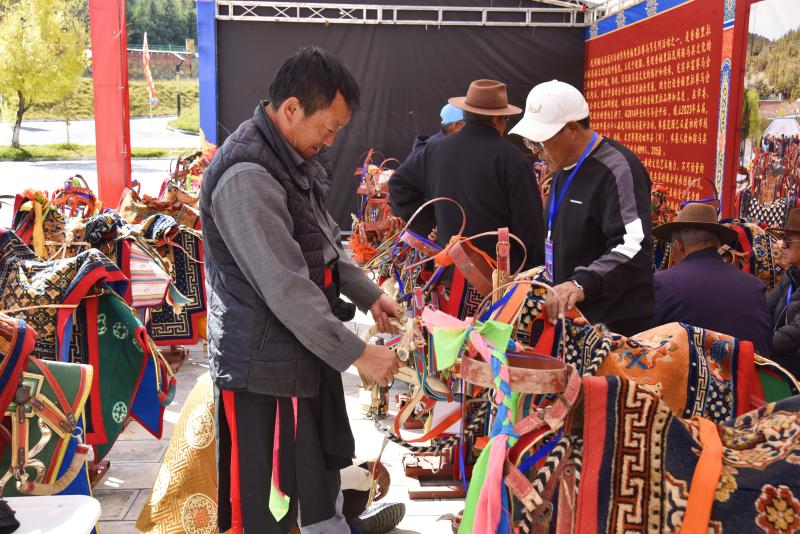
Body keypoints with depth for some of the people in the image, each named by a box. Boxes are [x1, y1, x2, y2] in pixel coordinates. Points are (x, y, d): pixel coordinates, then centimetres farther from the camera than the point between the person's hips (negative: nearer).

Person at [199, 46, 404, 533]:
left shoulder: (294, 157, 7)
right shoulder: (247, 176, -25)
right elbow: (286, 290, -27)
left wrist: (369, 294, 7)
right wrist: (356, 354, -20)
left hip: (307, 348, 9)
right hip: (265, 365, -9)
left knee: (320, 469, 25)